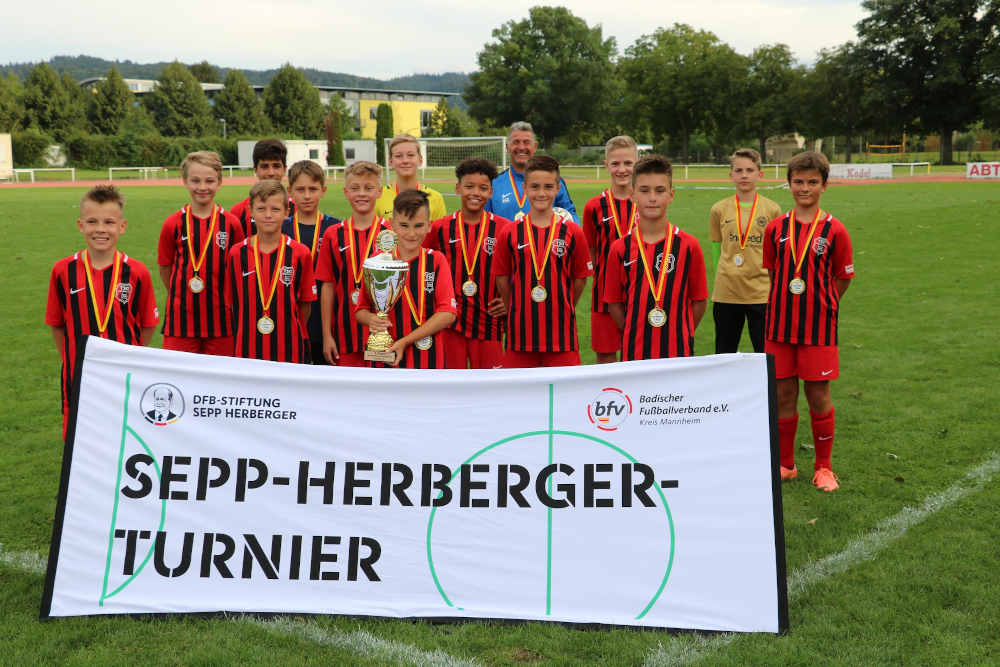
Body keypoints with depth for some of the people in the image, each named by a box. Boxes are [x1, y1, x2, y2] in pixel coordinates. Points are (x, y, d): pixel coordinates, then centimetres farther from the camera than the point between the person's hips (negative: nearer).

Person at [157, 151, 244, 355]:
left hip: (221, 318, 0)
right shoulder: (173, 223, 0)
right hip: (181, 318, 0)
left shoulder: (231, 223, -1)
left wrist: (219, 297, 7)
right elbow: (165, 267, 9)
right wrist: (182, 295, 7)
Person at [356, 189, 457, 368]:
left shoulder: (437, 261, 0)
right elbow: (361, 310, 9)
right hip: (385, 358, 1)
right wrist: (371, 319, -15)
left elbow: (448, 313, -7)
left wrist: (406, 341, -15)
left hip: (428, 359, -1)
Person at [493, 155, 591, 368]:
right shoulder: (510, 233, 2)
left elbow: (580, 278, 7)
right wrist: (518, 312, 8)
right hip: (521, 333, 1)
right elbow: (502, 278, 8)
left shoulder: (573, 232, 1)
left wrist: (562, 311, 8)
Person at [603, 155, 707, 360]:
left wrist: (680, 336, -1)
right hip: (634, 351, 0)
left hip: (678, 351, 0)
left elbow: (699, 302, 4)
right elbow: (614, 304, 4)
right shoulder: (620, 248, 1)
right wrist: (636, 335, -1)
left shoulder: (688, 245, 0)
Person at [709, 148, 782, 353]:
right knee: (724, 355, 9)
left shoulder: (772, 209, 1)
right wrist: (727, 275, 5)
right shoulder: (719, 210, 4)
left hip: (762, 293, -1)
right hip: (725, 293, 1)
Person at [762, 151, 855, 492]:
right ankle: (785, 463, 22)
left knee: (819, 394, 3)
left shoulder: (834, 230, -5)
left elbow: (842, 278, 3)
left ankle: (823, 467, 18)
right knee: (783, 393, 8)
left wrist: (821, 308, 4)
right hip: (779, 324, 2)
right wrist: (787, 306, 6)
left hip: (818, 325, -2)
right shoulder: (775, 228, 2)